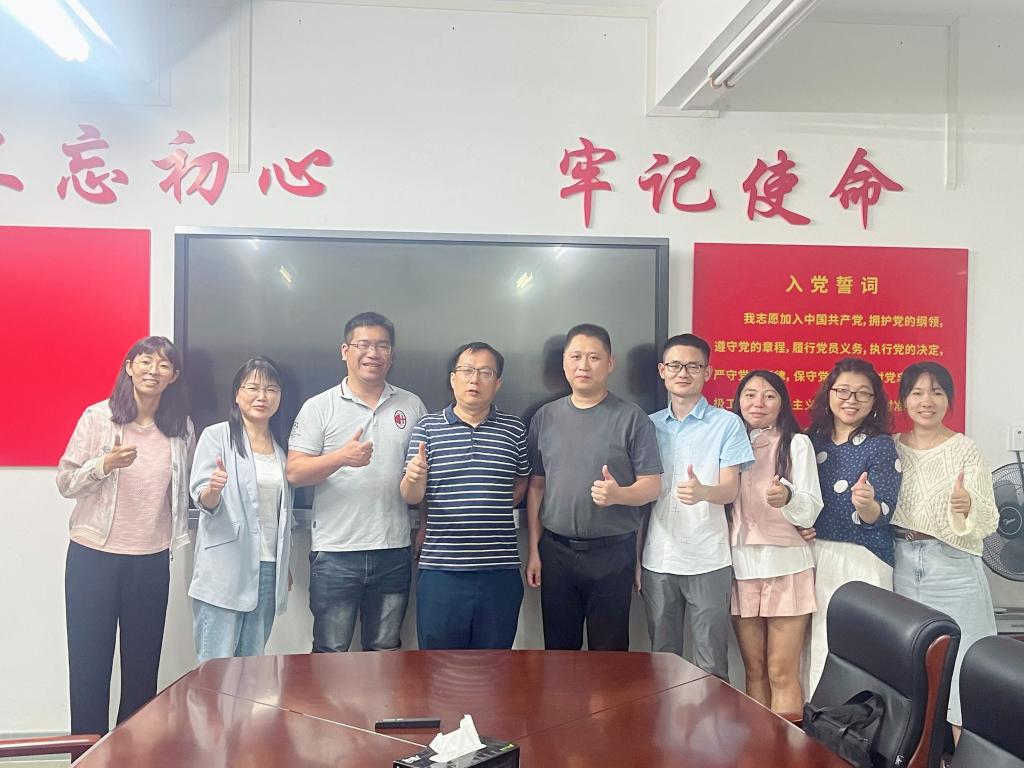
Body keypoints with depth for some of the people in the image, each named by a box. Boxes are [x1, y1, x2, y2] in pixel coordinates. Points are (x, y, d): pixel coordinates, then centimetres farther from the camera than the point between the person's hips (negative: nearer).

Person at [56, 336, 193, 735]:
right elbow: (65, 482, -5)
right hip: (93, 556, -2)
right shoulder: (98, 417, -4)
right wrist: (105, 464, -20)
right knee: (90, 664, 4)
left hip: (152, 561, 2)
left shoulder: (182, 428, 3)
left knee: (143, 665, 10)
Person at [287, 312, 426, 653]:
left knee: (386, 652, 13)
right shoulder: (319, 407, 2)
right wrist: (342, 457, -21)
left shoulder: (412, 406, 10)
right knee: (330, 653, 6)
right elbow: (295, 472, -5)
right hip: (335, 551, -2)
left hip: (394, 551, 3)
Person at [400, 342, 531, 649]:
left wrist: (491, 515, 5)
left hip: (500, 570, 1)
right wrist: (414, 477, -22)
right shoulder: (428, 427, 3)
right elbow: (411, 496, -1)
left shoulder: (514, 428, 5)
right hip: (441, 569, -1)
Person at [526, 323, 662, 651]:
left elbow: (651, 486, -5)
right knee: (558, 648, 11)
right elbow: (536, 486, 9)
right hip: (555, 551, 3)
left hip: (613, 553, -3)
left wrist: (618, 494, -26)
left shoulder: (632, 418, -4)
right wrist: (534, 550, 6)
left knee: (609, 653, 6)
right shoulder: (545, 418, 6)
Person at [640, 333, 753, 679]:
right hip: (657, 559, 3)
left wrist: (702, 492, -31)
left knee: (711, 662, 2)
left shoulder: (727, 424, -2)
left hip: (708, 560, -3)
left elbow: (730, 490, -8)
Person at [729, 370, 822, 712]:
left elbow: (810, 511, -10)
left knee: (782, 674, -4)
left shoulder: (796, 443, -1)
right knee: (754, 670, 9)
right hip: (741, 565, 4)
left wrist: (787, 497, -29)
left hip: (786, 565, -4)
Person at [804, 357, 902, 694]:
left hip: (861, 561, -4)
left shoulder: (881, 446, -5)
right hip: (813, 554, 4)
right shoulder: (812, 439, 7)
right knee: (817, 648, 9)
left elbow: (880, 518, -11)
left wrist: (866, 505, -32)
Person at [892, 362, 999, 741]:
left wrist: (967, 506, -31)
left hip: (953, 567, -4)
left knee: (956, 659, -2)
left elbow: (989, 521, -11)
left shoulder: (965, 449, -7)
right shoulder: (891, 448, 5)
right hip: (902, 564, 4)